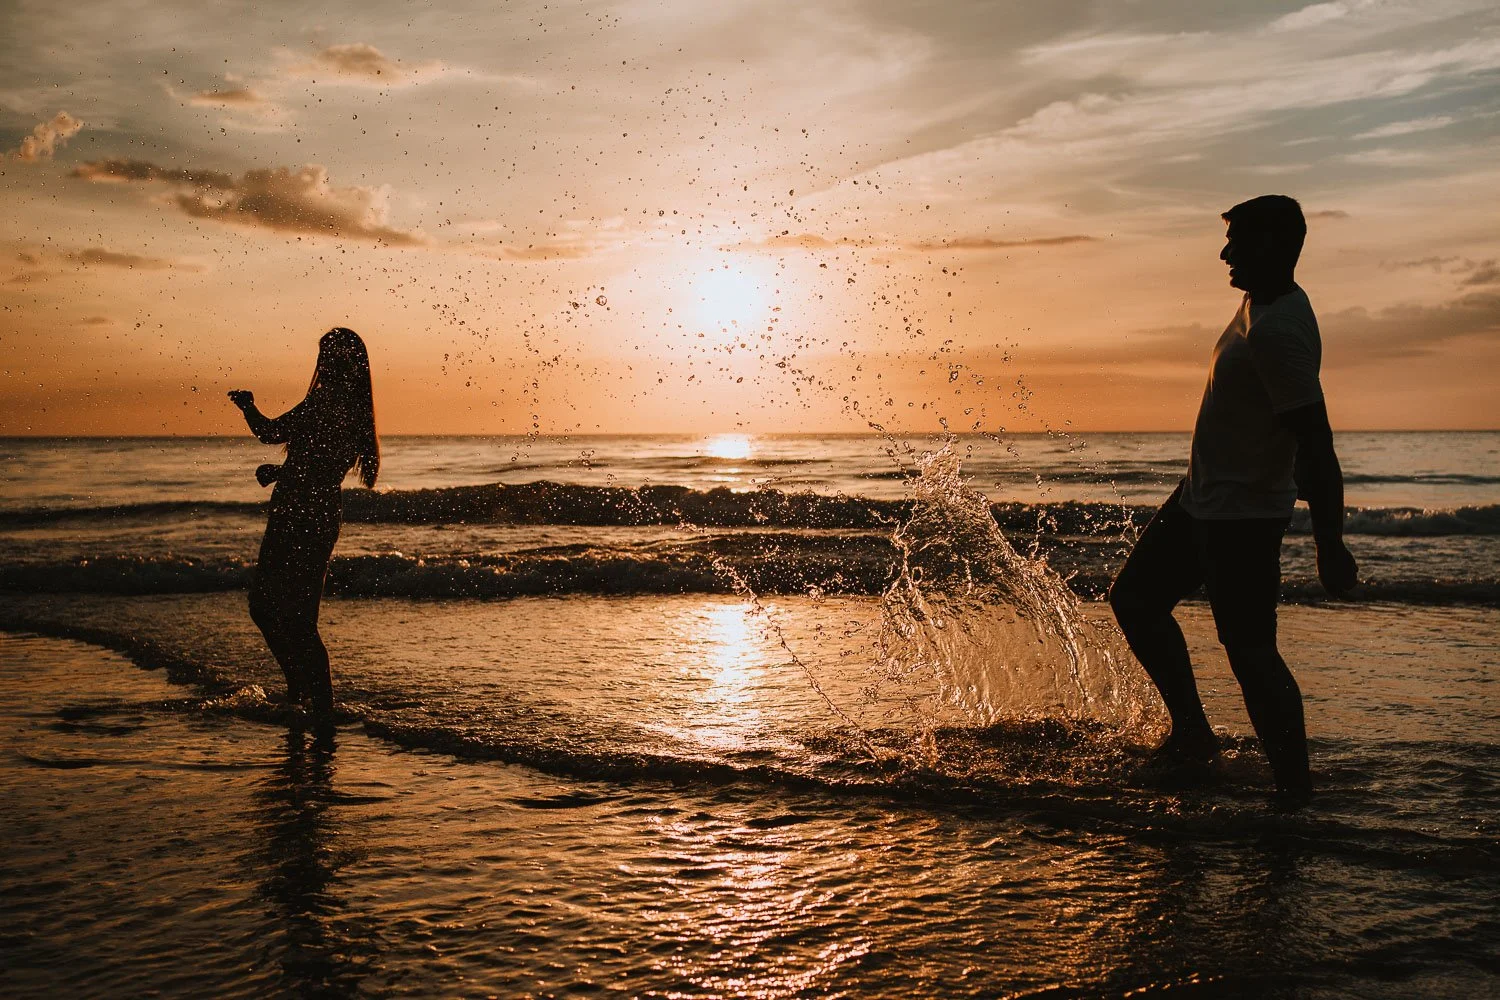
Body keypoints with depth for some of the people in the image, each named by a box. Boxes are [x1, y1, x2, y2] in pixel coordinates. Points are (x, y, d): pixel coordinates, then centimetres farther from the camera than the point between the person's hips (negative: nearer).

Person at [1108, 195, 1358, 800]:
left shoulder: (1278, 332, -25)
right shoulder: (1259, 302, 6)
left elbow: (1315, 444, -28)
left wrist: (1329, 546, -27)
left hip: (1244, 514, -11)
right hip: (1202, 499, 11)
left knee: (1250, 653, -9)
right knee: (1134, 598, 16)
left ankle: (1296, 791, 3)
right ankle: (1192, 733, 26)